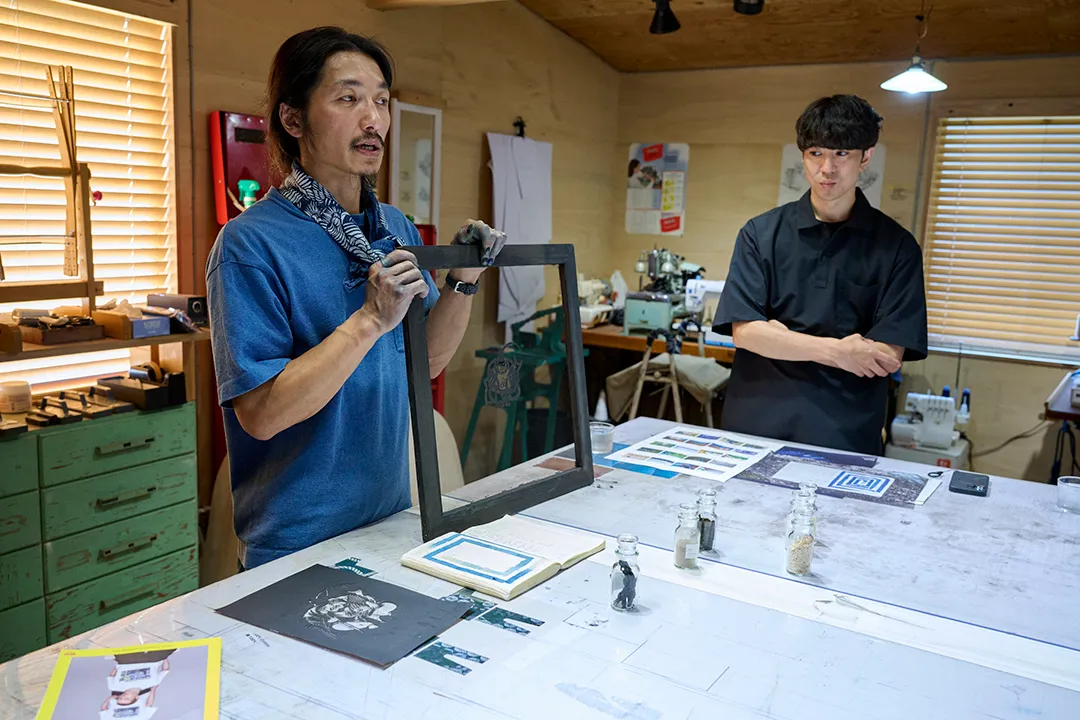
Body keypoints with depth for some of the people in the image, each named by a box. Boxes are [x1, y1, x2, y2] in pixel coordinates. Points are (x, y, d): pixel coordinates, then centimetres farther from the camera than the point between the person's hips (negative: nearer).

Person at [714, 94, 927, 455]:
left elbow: (889, 357, -6)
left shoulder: (896, 246, 1)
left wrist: (781, 337, -9)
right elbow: (744, 331, -7)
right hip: (755, 426, 1)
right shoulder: (761, 233, 3)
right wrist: (833, 350, -15)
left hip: (845, 438, 0)